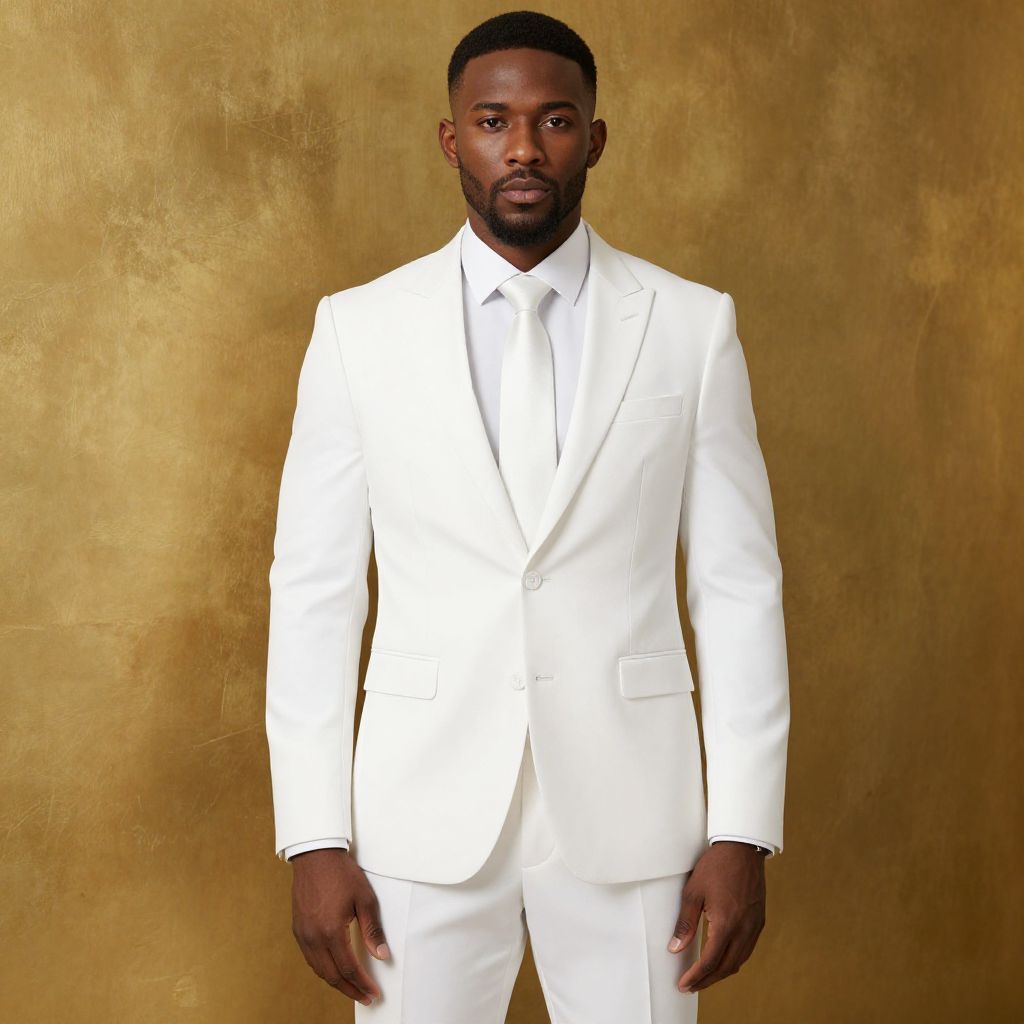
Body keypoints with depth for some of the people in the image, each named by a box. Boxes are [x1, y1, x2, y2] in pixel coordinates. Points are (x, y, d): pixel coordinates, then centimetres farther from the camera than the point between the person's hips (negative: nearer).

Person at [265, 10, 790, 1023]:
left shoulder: (692, 326, 0)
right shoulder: (359, 329, 0)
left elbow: (738, 585, 1)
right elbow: (314, 587, 1)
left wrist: (743, 829, -3)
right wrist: (313, 839, -4)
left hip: (627, 811, 0)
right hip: (426, 813, 0)